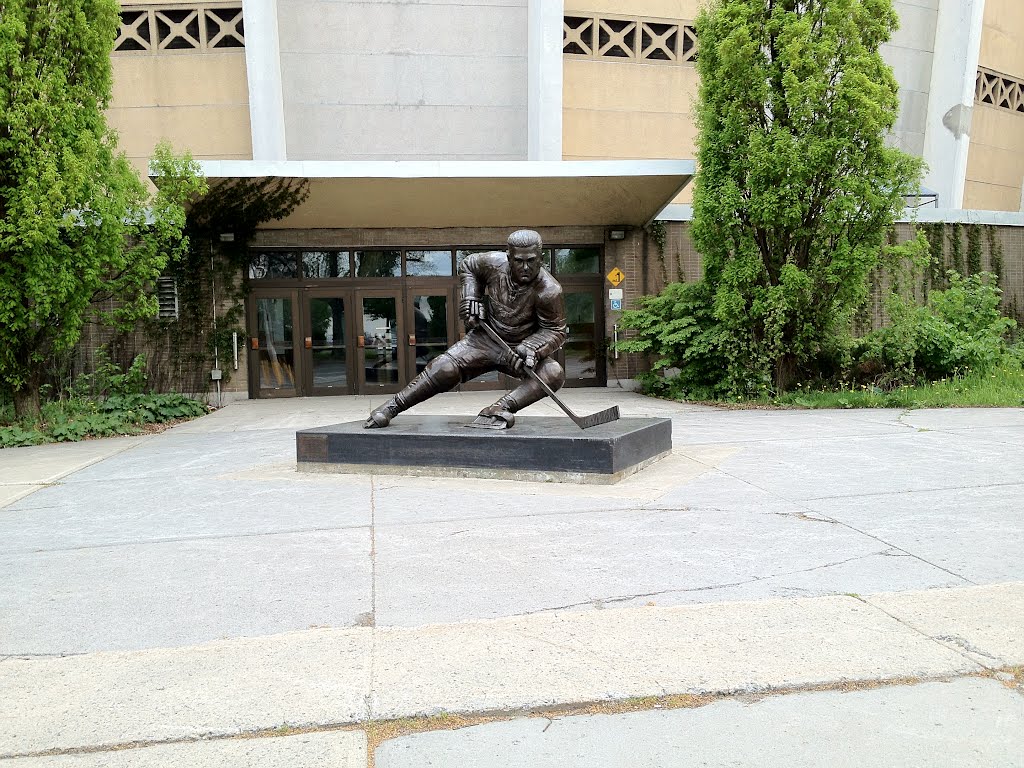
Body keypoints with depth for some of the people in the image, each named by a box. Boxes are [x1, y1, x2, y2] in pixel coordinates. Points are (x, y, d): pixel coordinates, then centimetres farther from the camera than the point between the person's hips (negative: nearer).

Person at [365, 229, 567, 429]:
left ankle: (499, 409, -39)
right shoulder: (494, 263, -13)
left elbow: (556, 331, -13)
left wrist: (532, 348, -31)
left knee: (554, 374, -29)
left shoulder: (549, 291, -22)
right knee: (445, 367, -18)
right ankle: (390, 407, -10)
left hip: (523, 347, -1)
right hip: (486, 339, 1)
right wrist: (470, 298, -6)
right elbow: (467, 267, 9)